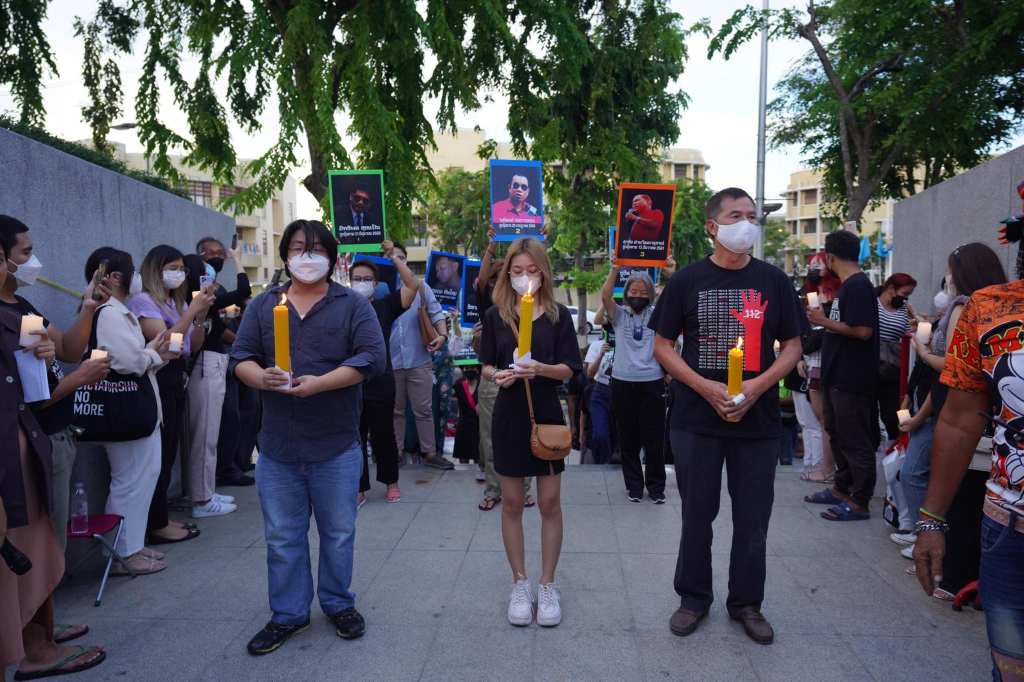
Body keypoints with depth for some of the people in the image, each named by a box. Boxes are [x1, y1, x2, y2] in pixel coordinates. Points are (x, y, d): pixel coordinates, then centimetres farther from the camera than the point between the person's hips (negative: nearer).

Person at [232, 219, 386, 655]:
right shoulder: (264, 305, 10)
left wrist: (320, 383, -20)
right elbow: (241, 357, 7)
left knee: (338, 533, 12)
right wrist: (261, 377, -16)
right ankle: (288, 614, 28)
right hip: (277, 446, 3)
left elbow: (372, 357, -9)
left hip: (336, 446, -2)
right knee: (282, 537, 12)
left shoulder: (353, 305, 1)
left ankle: (339, 604, 32)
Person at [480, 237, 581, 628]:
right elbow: (486, 366, 4)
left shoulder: (558, 315, -1)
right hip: (509, 416, 1)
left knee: (550, 502, 5)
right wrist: (496, 375, -18)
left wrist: (541, 368, -24)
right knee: (512, 503, 8)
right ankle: (520, 583, 23)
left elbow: (568, 369, -5)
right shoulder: (495, 315, 1)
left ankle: (547, 585, 20)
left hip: (547, 414, 0)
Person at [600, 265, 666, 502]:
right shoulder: (620, 314, 5)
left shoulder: (657, 314, 7)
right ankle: (634, 485, 21)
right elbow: (605, 296, -11)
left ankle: (656, 486, 19)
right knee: (628, 438, 8)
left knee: (654, 438, 4)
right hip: (623, 382, 1)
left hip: (652, 382, -1)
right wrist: (614, 269, -20)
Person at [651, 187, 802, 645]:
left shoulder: (774, 281, 4)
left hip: (758, 420, 2)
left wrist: (758, 384, -12)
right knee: (697, 514, 10)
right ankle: (694, 597, 29)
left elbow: (792, 347, 6)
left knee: (753, 519, 10)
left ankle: (746, 603, 29)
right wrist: (706, 387, -14)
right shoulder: (687, 280, -1)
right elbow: (662, 347, 0)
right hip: (696, 419, -1)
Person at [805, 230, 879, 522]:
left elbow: (863, 331, -24)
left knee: (855, 441, -2)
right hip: (838, 377, 10)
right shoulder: (848, 285, 13)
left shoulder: (858, 286, -17)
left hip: (852, 380, -10)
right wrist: (823, 318, 9)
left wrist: (824, 321, -16)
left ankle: (859, 502, 7)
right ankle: (841, 489, 31)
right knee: (837, 434, 19)